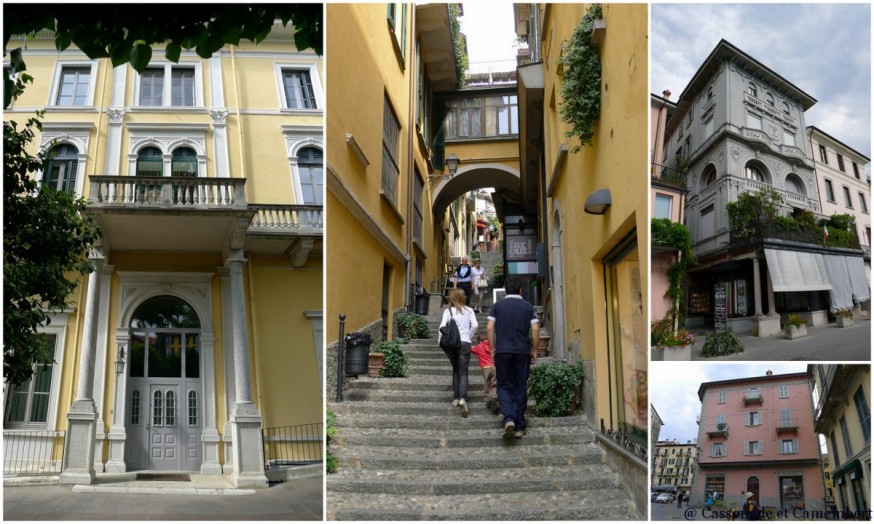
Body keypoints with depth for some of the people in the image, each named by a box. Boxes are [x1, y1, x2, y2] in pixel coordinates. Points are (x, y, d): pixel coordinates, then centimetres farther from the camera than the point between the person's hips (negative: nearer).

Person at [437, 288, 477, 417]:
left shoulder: (448, 311, 4)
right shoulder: (469, 310, 7)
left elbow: (442, 326, -6)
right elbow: (474, 325, -3)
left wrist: (440, 341, 3)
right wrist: (468, 336, 10)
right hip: (464, 343, -1)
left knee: (455, 370, 19)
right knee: (463, 372, -3)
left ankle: (456, 398, 17)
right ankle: (463, 398, -23)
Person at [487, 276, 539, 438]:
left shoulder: (497, 306, 5)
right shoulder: (528, 307, 5)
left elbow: (490, 328, -2)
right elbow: (535, 329, -3)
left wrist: (493, 349, 6)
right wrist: (534, 350, 7)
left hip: (502, 351, 0)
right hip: (522, 352, 0)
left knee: (505, 386, 7)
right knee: (521, 388, 8)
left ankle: (509, 418, -16)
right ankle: (519, 426, 10)